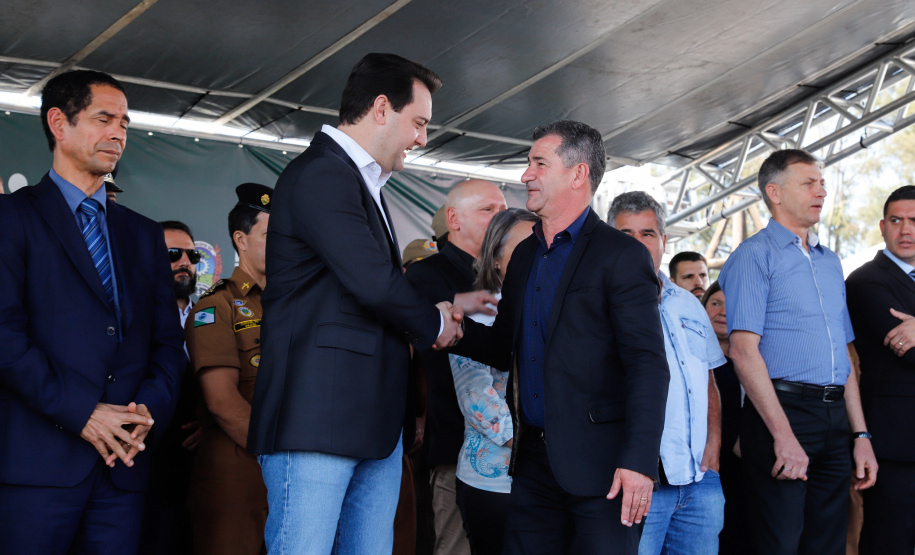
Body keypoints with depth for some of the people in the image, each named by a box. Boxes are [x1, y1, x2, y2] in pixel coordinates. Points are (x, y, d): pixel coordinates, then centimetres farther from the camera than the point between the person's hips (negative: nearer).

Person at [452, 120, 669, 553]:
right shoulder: (524, 255, 16)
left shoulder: (621, 255, -7)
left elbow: (648, 366, -14)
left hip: (600, 466, -7)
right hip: (534, 461, 7)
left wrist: (639, 463, -22)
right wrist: (457, 329, 0)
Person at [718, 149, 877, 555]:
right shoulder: (755, 255, -3)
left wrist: (860, 434, 13)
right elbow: (743, 350, -13)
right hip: (782, 410, -7)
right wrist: (783, 434, -19)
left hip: (834, 418, 7)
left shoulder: (830, 262, 20)